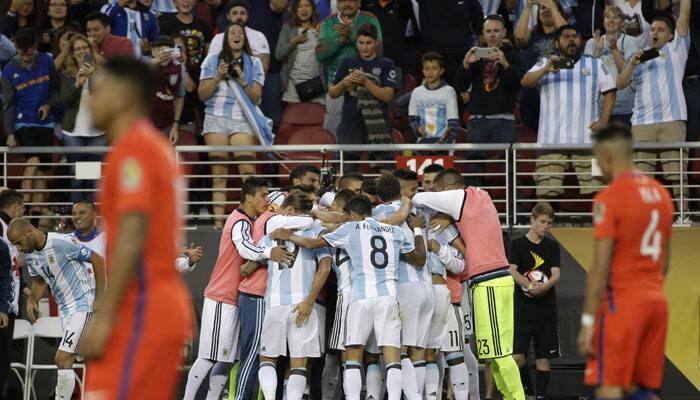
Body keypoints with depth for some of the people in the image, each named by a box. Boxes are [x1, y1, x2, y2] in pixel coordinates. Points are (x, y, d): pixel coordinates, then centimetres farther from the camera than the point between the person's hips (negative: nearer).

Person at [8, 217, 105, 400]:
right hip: (64, 308, 8)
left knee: (62, 359, -15)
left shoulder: (62, 243, -21)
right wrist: (32, 299, -2)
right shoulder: (29, 255, 3)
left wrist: (99, 299, -15)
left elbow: (98, 261, -15)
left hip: (82, 305, -8)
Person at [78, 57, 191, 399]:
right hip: (168, 305, 10)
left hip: (141, 312, -10)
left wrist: (104, 317, -22)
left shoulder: (131, 149, -11)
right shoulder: (156, 147, 19)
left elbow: (132, 237, -20)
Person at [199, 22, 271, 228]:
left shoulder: (253, 63, 12)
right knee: (219, 174, -4)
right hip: (216, 119, 0)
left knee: (248, 171, -14)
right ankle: (218, 221, -7)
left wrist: (242, 79, -9)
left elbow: (256, 97, 6)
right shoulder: (213, 60, 12)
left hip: (242, 120, 0)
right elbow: (202, 94, 7)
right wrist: (218, 76, -7)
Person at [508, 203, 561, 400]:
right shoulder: (518, 243, 3)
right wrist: (530, 285, -23)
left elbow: (556, 274, 0)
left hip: (546, 308, 2)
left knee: (543, 357, 1)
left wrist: (544, 287, -21)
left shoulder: (552, 246, 9)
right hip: (523, 307, -2)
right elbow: (512, 271, -7)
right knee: (517, 356, -10)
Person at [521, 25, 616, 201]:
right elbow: (525, 81, 1)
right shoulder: (545, 64, 16)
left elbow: (609, 91, 15)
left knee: (594, 191, -7)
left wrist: (604, 120, 0)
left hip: (587, 139, 1)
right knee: (547, 190, -9)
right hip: (552, 139, -1)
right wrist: (545, 70, -19)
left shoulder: (595, 64, 21)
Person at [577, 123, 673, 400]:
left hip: (621, 304, -7)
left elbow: (601, 266, -15)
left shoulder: (609, 198, -12)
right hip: (656, 301, 7)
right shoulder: (661, 194, 12)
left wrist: (588, 320, -13)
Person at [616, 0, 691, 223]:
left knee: (676, 170, -9)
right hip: (642, 123, 3)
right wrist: (632, 64, -7)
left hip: (672, 121, -3)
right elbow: (620, 84, 9)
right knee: (641, 173, -4)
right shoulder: (639, 58, 22)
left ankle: (684, 214, -8)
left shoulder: (675, 51, 15)